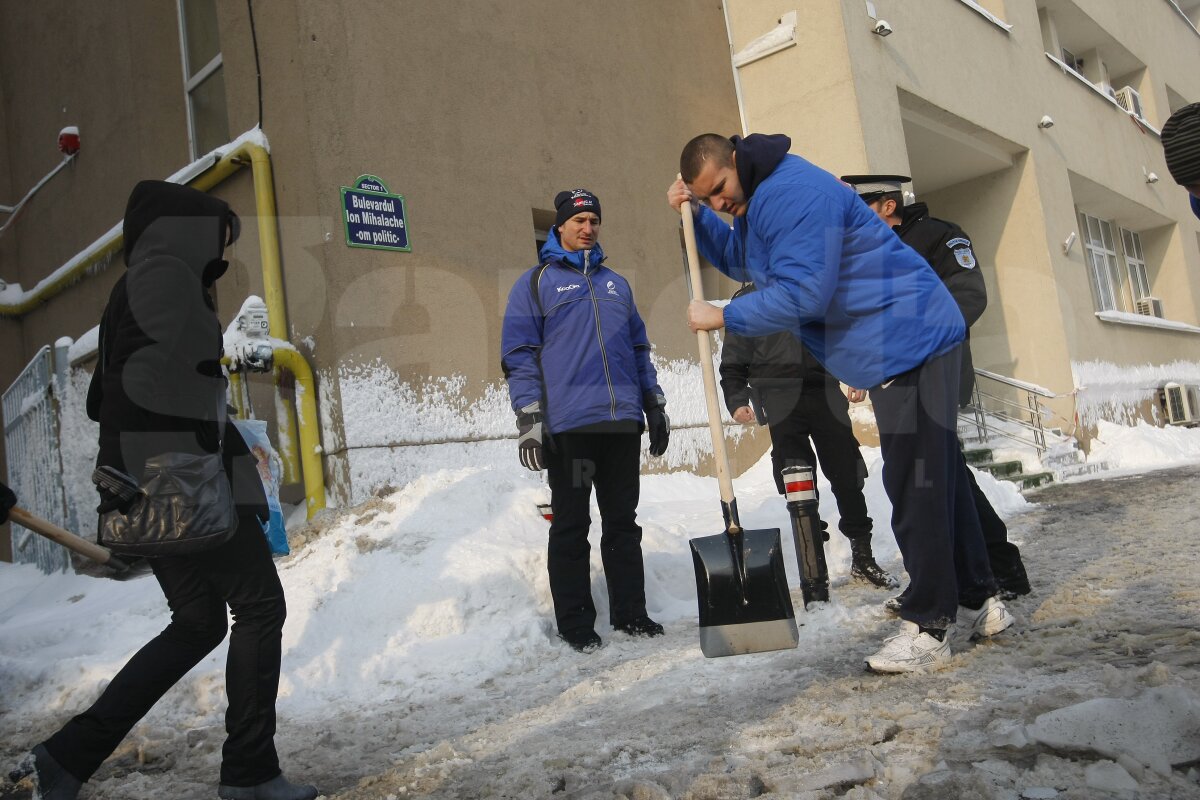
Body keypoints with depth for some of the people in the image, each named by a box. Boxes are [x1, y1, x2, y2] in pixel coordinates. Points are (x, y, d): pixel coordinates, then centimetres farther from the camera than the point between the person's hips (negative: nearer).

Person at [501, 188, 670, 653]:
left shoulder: (616, 284, 20)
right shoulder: (535, 283, 5)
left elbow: (639, 349, 23)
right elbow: (519, 355, -2)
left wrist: (655, 406, 18)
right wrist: (528, 419, -10)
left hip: (623, 422, 5)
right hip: (568, 425, -4)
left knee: (623, 523, 11)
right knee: (571, 527, 3)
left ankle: (630, 613, 21)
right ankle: (575, 624, 13)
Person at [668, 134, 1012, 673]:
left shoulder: (794, 193, -21)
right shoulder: (758, 200, 14)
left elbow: (802, 292, -27)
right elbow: (741, 262, 30)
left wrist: (723, 317, -16)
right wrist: (696, 216, 15)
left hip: (911, 340, -11)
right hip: (901, 346, 11)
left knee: (915, 481, -9)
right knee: (937, 474, 15)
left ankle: (927, 628, -3)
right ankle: (981, 602, 26)